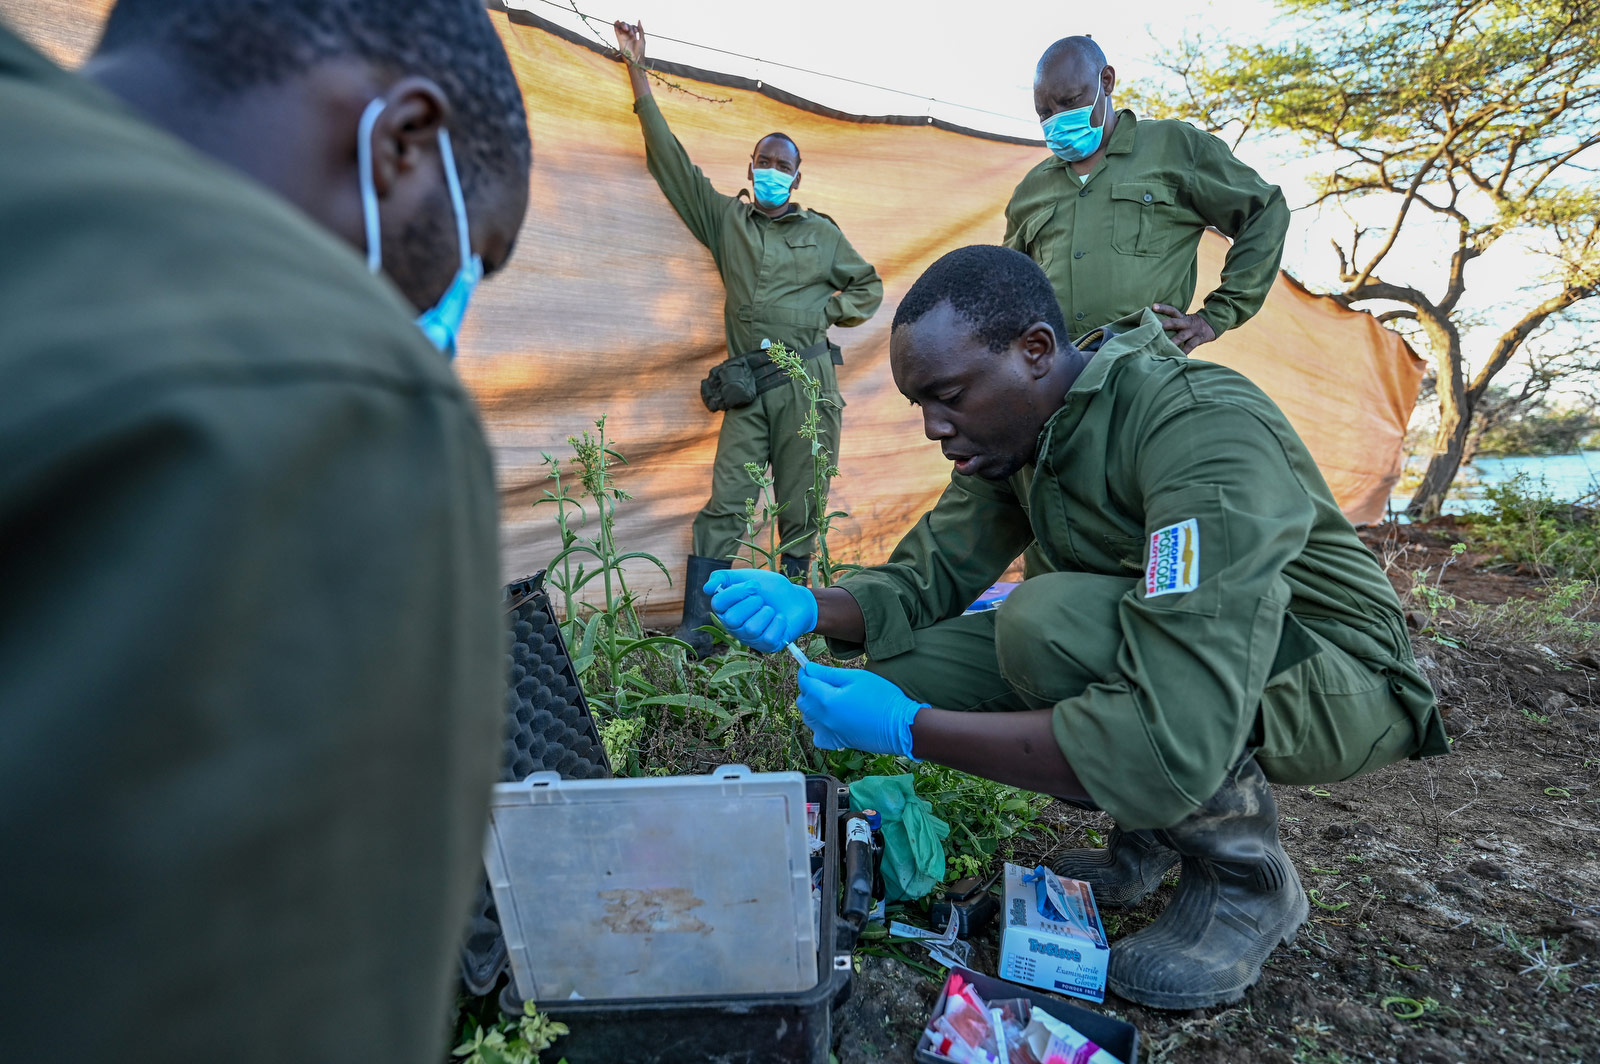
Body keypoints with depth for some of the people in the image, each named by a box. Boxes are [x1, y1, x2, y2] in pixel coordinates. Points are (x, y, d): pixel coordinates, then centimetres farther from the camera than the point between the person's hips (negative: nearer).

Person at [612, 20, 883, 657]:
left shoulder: (821, 232, 17)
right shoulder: (725, 220, 16)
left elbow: (869, 287, 24)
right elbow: (671, 160, 16)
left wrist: (827, 310, 5)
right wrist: (638, 73, 17)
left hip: (807, 383, 0)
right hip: (746, 386, 0)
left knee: (800, 509, 1)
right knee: (725, 504, -8)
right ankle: (695, 629, -8)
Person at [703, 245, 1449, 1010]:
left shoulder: (1201, 432, -33)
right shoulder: (1013, 431, -7)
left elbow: (1173, 745, -40)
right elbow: (926, 577, 0)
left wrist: (910, 733, -35)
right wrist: (808, 608, -21)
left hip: (1330, 680, -7)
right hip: (1160, 655, 7)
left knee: (1050, 618, -35)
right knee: (905, 671, -11)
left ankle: (1244, 872, -9)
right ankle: (1154, 828, 8)